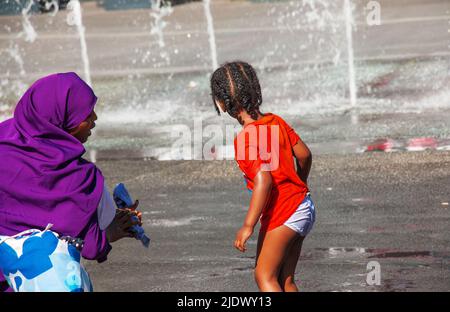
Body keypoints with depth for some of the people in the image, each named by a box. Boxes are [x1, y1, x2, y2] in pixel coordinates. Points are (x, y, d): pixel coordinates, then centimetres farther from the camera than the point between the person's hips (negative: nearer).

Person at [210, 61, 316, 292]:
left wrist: (248, 225, -28)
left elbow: (263, 180, -29)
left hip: (283, 213, -9)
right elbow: (304, 155, 13)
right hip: (302, 207, 9)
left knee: (264, 276, -4)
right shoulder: (275, 122, 5)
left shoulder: (246, 139, -19)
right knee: (285, 280, 12)